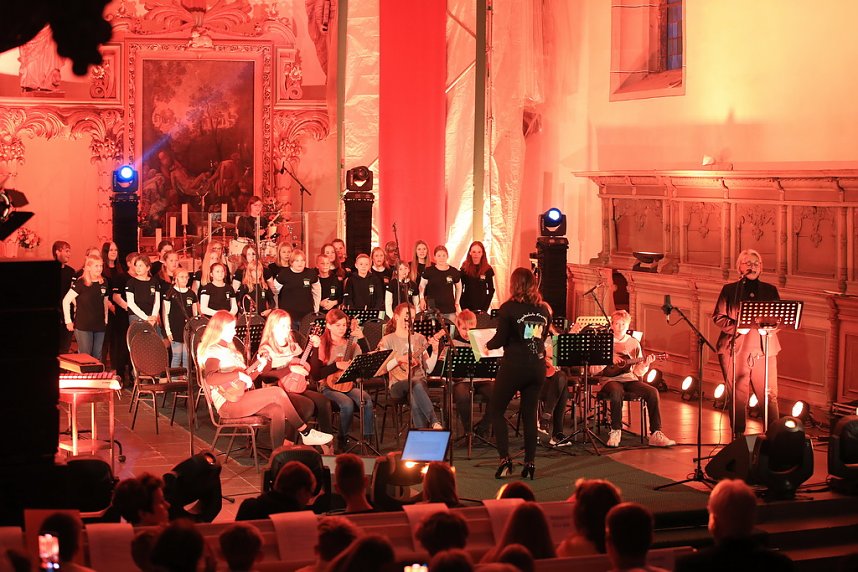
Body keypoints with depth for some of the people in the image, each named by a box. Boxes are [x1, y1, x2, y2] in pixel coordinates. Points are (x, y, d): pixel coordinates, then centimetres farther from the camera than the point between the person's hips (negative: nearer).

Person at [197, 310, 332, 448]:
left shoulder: (227, 348, 19)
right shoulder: (213, 351, -10)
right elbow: (209, 378, -29)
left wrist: (258, 368, 3)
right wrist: (239, 375, -27)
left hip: (239, 397, 9)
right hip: (227, 404, -9)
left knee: (277, 409, -14)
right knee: (277, 393, -17)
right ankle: (306, 433, -8)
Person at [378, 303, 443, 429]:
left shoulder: (419, 338, 15)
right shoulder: (388, 340, 8)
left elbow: (429, 369, 9)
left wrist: (435, 351, -4)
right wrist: (399, 359, -15)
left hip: (419, 381, 3)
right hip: (397, 385, -2)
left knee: (415, 400, -36)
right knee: (415, 385, -38)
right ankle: (434, 422, -47)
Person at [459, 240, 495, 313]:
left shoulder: (488, 270, -1)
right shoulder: (464, 269, 0)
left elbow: (491, 290, 3)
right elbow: (460, 289, 3)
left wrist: (485, 308, -5)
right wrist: (463, 307, -6)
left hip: (481, 307, 0)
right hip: (467, 307, 0)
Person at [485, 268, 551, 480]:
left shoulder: (509, 308, -11)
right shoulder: (544, 309, 5)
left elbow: (500, 340, -9)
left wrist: (487, 346, 10)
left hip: (514, 366, -5)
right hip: (537, 366, 5)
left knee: (496, 410, 9)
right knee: (530, 414, 11)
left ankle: (505, 458, -1)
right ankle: (529, 463, 10)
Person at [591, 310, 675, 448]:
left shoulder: (634, 343, 13)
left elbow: (638, 371, 11)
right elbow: (594, 369, -1)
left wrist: (645, 364, -9)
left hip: (629, 379, 3)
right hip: (610, 379, -3)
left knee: (652, 392, -23)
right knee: (617, 391, -39)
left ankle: (656, 434, -21)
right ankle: (615, 431, -21)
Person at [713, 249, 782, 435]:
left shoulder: (770, 290, 15)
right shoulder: (729, 290, 9)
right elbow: (718, 317, 4)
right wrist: (736, 327, -13)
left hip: (764, 350, 1)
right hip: (735, 350, -1)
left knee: (769, 395, -4)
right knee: (738, 396, 0)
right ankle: (738, 436, 10)